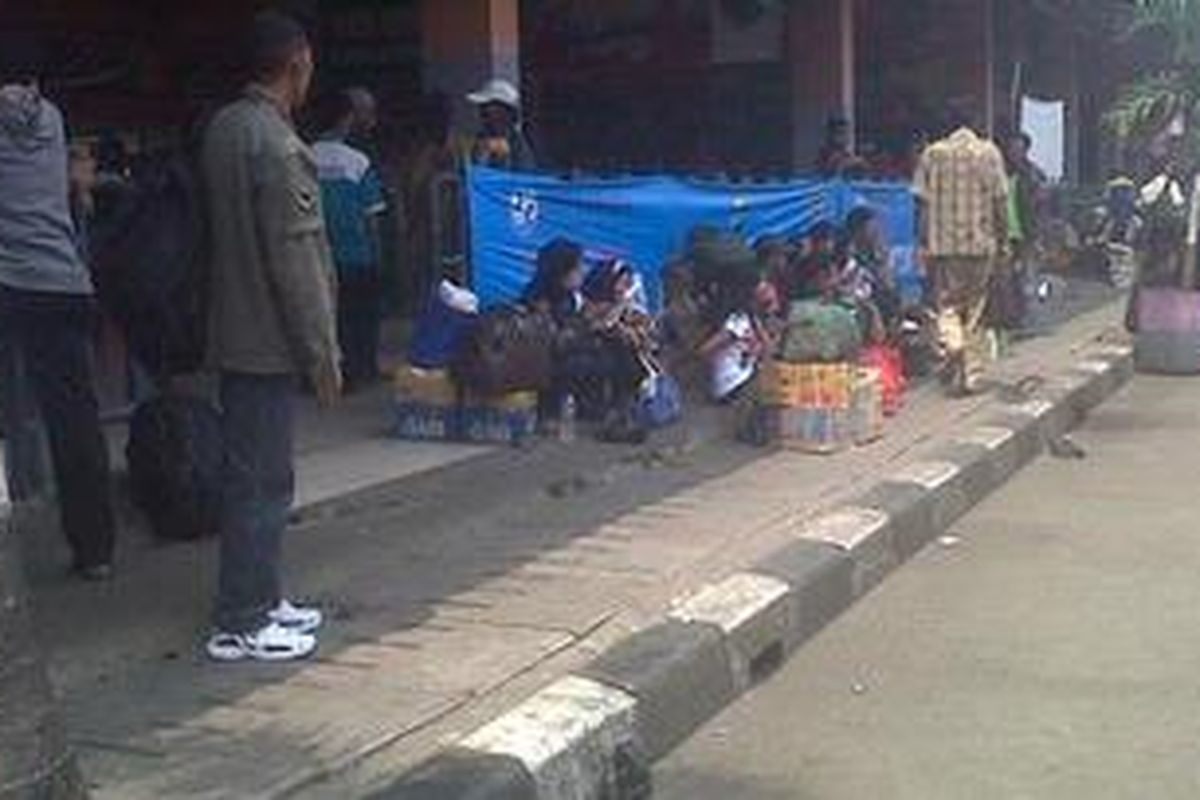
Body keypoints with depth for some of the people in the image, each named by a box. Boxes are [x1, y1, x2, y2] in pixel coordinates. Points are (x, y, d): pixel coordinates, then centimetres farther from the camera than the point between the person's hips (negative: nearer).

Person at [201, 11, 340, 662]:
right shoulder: (279, 148, -19)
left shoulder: (223, 128, 8)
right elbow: (296, 260, -20)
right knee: (261, 482, -1)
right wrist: (322, 352, -13)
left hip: (234, 334, 9)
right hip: (269, 341, -9)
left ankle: (260, 601, 27)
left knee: (250, 473, 16)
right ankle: (241, 626, 6)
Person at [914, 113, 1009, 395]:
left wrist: (924, 243, 9)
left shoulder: (932, 154, 1)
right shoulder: (988, 152, -1)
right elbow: (1000, 201, -2)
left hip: (942, 243, 0)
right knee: (975, 308, 10)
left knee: (947, 304, 8)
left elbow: (924, 202, 2)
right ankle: (972, 373, 12)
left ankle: (953, 344, -21)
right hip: (980, 243, 0)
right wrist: (1003, 240, 7)